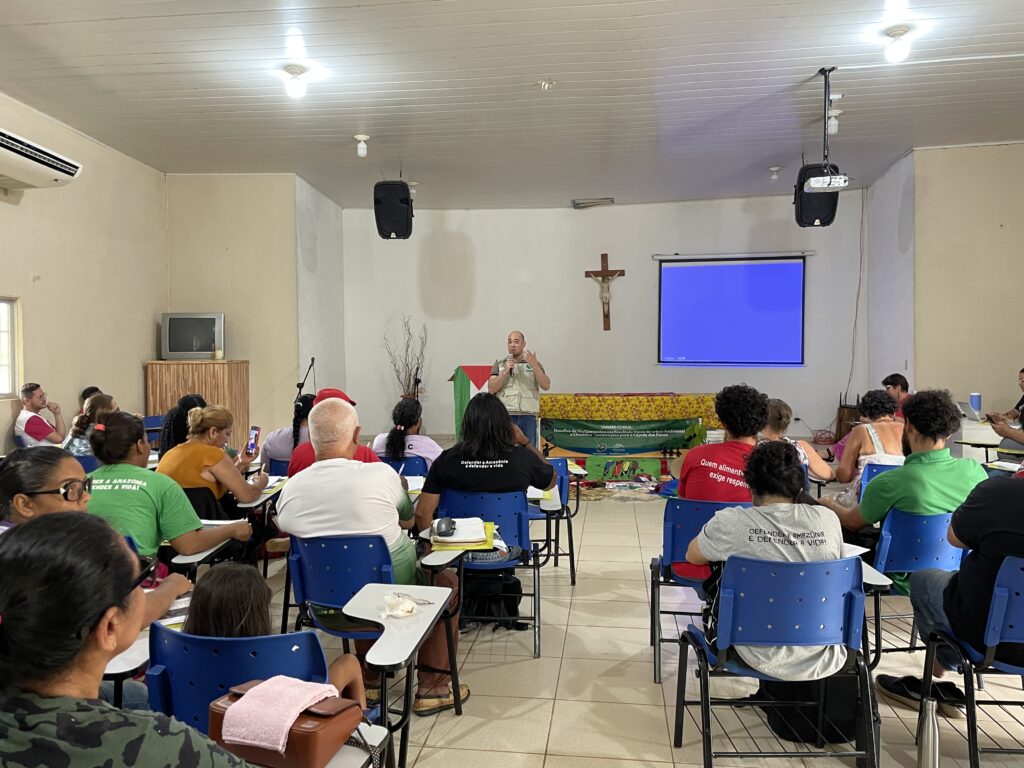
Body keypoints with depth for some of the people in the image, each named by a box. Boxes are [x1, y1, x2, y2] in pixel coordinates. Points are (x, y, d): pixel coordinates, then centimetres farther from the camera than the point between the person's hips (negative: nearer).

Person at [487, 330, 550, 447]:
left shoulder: (534, 364, 11)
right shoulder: (499, 363, 10)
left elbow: (546, 386, -3)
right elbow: (491, 389, 1)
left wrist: (534, 365, -16)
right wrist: (505, 371, -10)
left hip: (528, 416, 1)